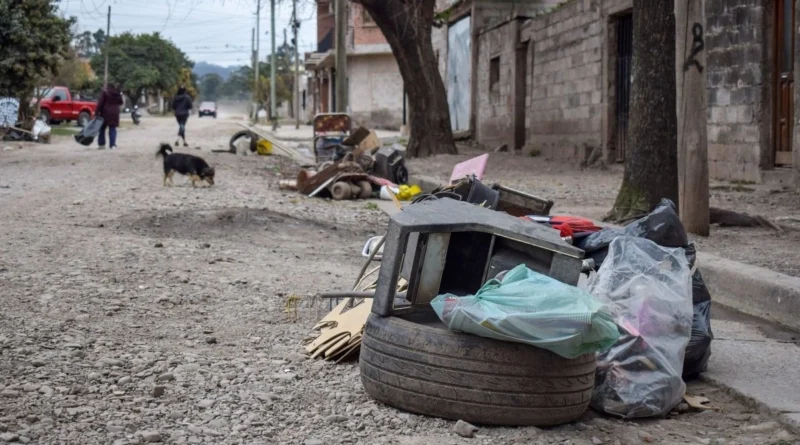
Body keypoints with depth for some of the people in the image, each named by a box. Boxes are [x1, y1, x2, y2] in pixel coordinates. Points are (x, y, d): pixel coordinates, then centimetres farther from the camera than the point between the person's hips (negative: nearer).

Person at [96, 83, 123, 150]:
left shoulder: (105, 92, -8)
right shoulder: (118, 93, 3)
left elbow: (100, 103, -11)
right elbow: (121, 102, 16)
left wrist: (97, 112, -9)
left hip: (105, 112, -3)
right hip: (114, 113, 3)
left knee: (102, 128, 9)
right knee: (112, 129, 5)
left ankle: (101, 144, 7)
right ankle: (112, 145, -3)